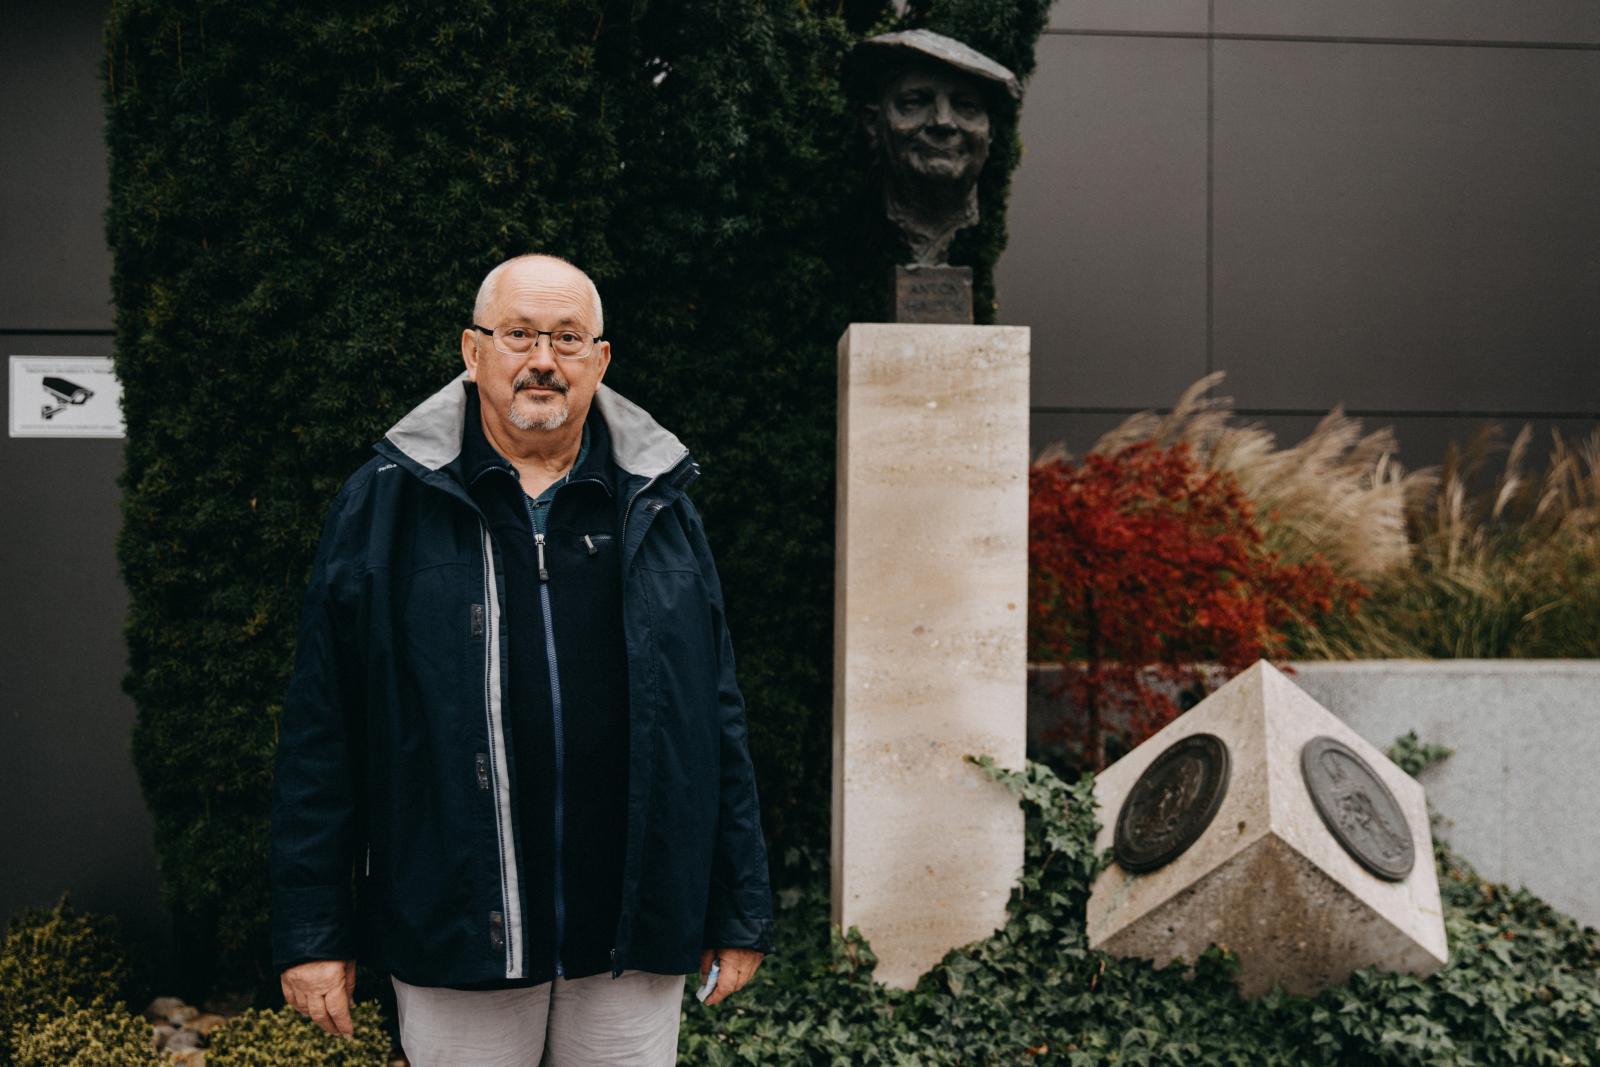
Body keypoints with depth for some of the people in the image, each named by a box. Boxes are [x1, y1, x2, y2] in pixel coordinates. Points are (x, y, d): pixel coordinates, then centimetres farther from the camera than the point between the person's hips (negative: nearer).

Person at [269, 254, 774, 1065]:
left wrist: (740, 911, 6)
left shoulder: (657, 506, 6)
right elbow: (321, 732, -1)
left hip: (632, 937, 2)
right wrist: (311, 934, -3)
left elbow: (715, 719, 7)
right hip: (456, 934, -1)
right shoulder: (384, 504, -1)